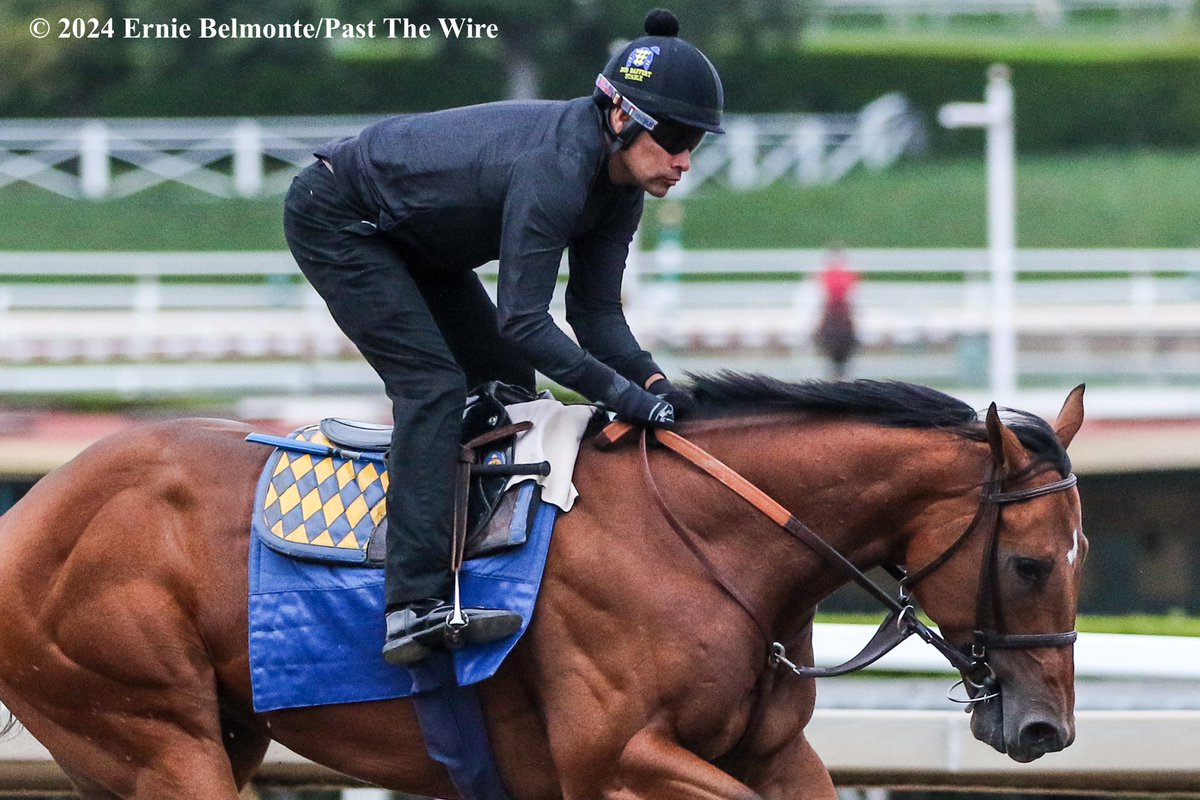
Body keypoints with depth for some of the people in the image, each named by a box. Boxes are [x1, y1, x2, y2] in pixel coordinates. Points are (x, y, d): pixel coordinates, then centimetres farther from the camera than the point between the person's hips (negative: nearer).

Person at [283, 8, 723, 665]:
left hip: (405, 237, 10)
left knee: (507, 380, 9)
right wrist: (621, 393, -37)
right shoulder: (553, 168, -34)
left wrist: (651, 380, -20)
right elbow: (523, 320, -35)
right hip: (334, 221, -10)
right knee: (432, 382, -21)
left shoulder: (620, 187, -6)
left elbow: (596, 311, -4)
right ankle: (414, 607, -30)